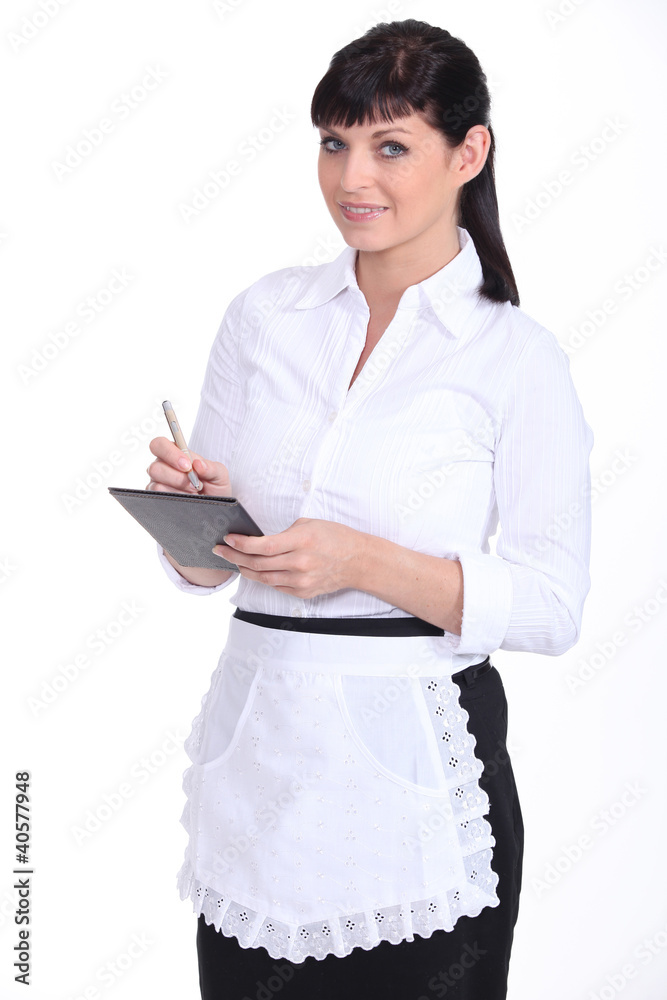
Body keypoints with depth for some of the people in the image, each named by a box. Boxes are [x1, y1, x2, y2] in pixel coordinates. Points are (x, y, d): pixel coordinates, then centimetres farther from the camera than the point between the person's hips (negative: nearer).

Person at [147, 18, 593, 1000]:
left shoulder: (517, 355, -6)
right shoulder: (264, 314, 5)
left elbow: (553, 605, -8)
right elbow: (201, 568, 9)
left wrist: (367, 563, -20)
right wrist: (192, 508, -13)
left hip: (417, 769, -3)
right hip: (257, 754, 3)